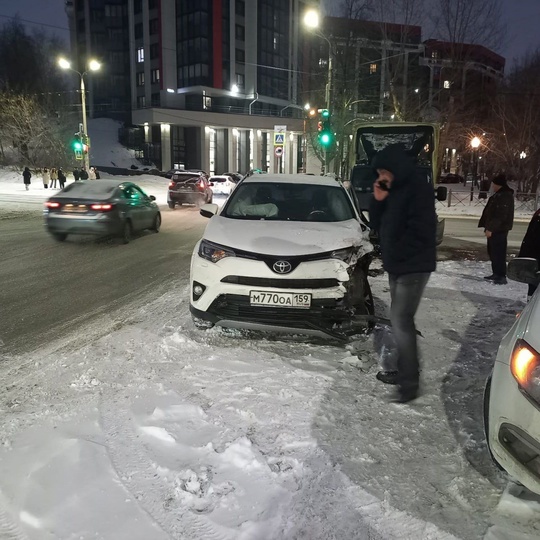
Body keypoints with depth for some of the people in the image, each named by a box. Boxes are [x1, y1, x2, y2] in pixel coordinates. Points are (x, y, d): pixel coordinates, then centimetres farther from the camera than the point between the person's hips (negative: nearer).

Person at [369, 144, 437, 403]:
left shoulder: (419, 189, -15)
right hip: (397, 265, 9)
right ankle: (403, 370, 26)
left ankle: (410, 383, -3)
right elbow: (379, 225, 13)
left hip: (413, 266, -9)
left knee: (401, 320, -11)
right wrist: (378, 201, -3)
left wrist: (396, 255, -15)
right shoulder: (393, 190, 13)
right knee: (400, 319, 14)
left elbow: (421, 230, -22)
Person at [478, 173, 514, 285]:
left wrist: (490, 228, -23)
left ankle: (501, 276, -6)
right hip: (494, 229, 11)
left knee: (498, 253, -9)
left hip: (499, 230, -11)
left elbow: (501, 215, -23)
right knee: (493, 252, 15)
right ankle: (496, 274, 24)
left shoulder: (505, 196, -18)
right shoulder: (498, 195, 15)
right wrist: (488, 227, 18)